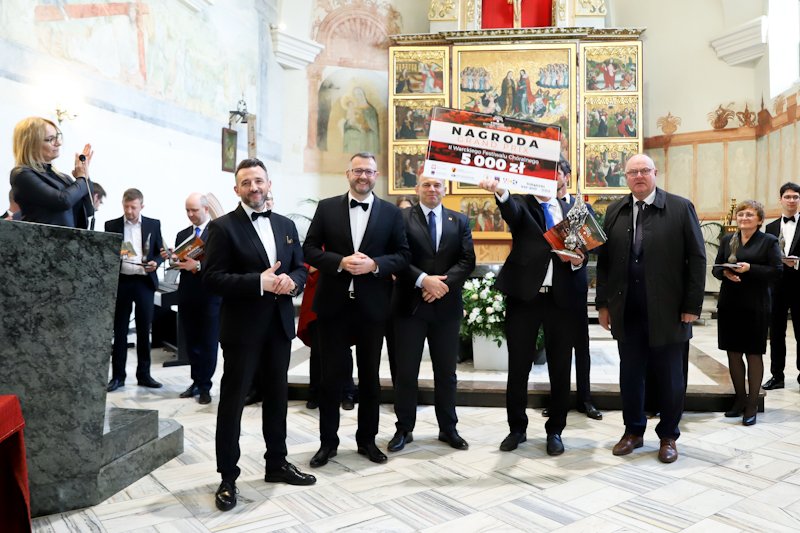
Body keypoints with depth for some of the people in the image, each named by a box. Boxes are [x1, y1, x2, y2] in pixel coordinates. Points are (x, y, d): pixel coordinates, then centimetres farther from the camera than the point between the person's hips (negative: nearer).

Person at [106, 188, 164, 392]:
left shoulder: (153, 224, 7)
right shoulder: (112, 225, 6)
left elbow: (160, 252, 8)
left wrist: (155, 262, -12)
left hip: (144, 282, 0)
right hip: (121, 281, 0)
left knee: (144, 330, 6)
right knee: (120, 330, 5)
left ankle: (144, 374, 15)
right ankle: (117, 375, 13)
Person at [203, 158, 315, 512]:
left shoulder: (286, 225, 11)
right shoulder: (223, 227, -6)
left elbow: (300, 268, 10)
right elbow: (212, 278, -14)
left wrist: (290, 281, -13)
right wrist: (259, 282, -23)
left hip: (279, 325, 6)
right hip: (242, 327, -5)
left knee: (277, 396, 15)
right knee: (232, 401, 4)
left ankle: (277, 464, 31)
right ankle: (228, 477, 18)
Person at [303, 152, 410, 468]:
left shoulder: (391, 213, 4)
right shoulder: (327, 207, 4)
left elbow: (403, 255, 2)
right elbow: (310, 250, 0)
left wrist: (375, 264, -16)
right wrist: (340, 262, -16)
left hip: (372, 306, 1)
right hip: (334, 304, 0)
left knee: (370, 376, 11)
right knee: (331, 375, 7)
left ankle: (367, 439, 27)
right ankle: (328, 441, 22)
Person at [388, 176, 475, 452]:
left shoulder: (459, 221, 10)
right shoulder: (402, 218, 1)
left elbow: (467, 260, 1)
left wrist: (443, 283, -13)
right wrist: (423, 280, -19)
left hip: (446, 305, 3)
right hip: (410, 304, -2)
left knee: (446, 372, 10)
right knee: (405, 371, 5)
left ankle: (448, 428, 24)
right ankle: (404, 428, 19)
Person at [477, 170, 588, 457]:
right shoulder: (522, 204, 4)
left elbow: (582, 250, 16)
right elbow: (511, 209, -21)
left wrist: (578, 259, -8)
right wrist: (500, 191, -43)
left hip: (562, 297, 2)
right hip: (524, 294, -2)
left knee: (560, 368, 9)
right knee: (518, 366, 6)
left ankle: (555, 431, 24)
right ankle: (517, 428, 22)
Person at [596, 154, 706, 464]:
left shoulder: (681, 208, -2)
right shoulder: (614, 212, 7)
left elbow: (697, 258, -3)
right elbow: (604, 260, 7)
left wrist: (692, 306, -7)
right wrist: (603, 304, 3)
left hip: (667, 311, -2)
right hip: (627, 312, 3)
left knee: (669, 377, 10)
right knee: (630, 375, 12)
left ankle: (668, 437, 27)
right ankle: (633, 431, 29)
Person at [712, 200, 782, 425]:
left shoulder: (769, 241, -1)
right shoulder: (727, 240, 11)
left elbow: (776, 271, -7)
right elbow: (716, 268, 9)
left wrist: (749, 268, -19)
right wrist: (725, 272, -12)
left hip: (755, 306, -4)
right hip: (729, 305, 4)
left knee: (754, 354, 4)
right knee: (733, 352, 10)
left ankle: (752, 404, 15)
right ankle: (740, 399, 24)